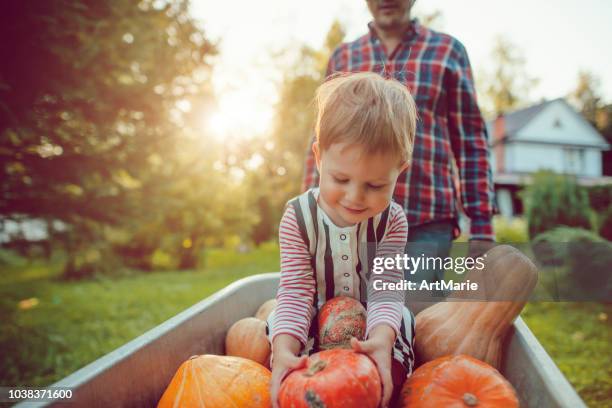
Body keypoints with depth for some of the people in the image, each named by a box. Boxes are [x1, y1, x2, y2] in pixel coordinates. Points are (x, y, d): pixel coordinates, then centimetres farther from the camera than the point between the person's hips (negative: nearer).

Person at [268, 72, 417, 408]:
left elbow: (386, 289, -20)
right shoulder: (298, 218, -17)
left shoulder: (392, 221, -13)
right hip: (311, 326, 0)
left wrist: (382, 339, -42)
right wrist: (284, 349, -39)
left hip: (374, 322, 1)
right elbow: (296, 292, -21)